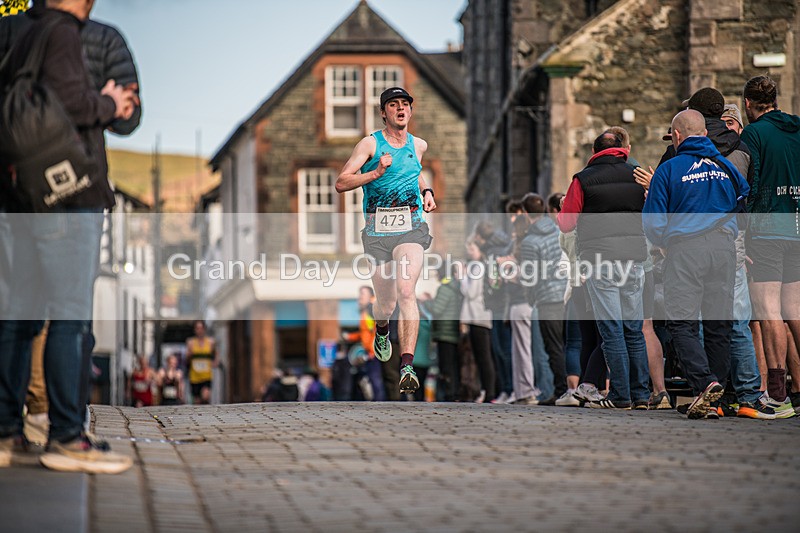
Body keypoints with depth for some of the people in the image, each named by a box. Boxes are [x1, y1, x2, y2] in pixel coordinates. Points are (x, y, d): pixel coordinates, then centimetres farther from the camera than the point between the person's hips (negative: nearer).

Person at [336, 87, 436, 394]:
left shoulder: (419, 146, 11)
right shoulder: (370, 144, -1)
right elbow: (341, 184, -8)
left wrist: (426, 191, 17)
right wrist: (376, 173, -19)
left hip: (411, 229, 1)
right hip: (377, 232, -1)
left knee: (406, 291, -21)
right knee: (386, 303, 5)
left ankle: (407, 366, -30)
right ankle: (381, 332, 45)